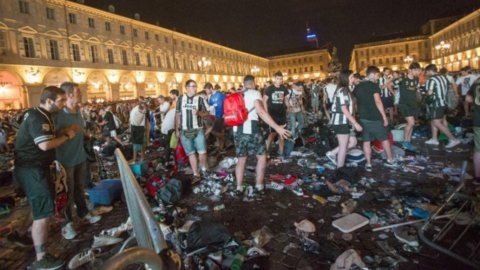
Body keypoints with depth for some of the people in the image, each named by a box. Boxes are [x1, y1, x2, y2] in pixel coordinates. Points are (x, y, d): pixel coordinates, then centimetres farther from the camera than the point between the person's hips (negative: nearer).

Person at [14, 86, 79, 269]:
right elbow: (45, 145, -31)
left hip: (36, 167, 11)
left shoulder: (41, 115, 13)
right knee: (43, 213, -9)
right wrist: (67, 136, -17)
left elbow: (48, 138, 15)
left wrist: (65, 130, 2)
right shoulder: (37, 118, -21)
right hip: (32, 170, -11)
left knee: (39, 206, 27)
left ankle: (35, 233, 49)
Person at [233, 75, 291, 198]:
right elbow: (261, 111, -18)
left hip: (237, 131, 6)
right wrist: (277, 127, -22)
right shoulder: (254, 93, -3)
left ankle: (239, 188, 14)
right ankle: (259, 186, 12)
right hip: (250, 130, -6)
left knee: (241, 159, 16)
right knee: (262, 156, 10)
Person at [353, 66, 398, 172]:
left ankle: (368, 164, 9)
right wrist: (384, 117, -13)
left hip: (363, 117, 5)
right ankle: (390, 160, 22)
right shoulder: (374, 85, -10)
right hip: (375, 117, -5)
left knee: (366, 141, 8)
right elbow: (378, 102, -17)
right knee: (384, 138, 11)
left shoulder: (357, 87, 10)